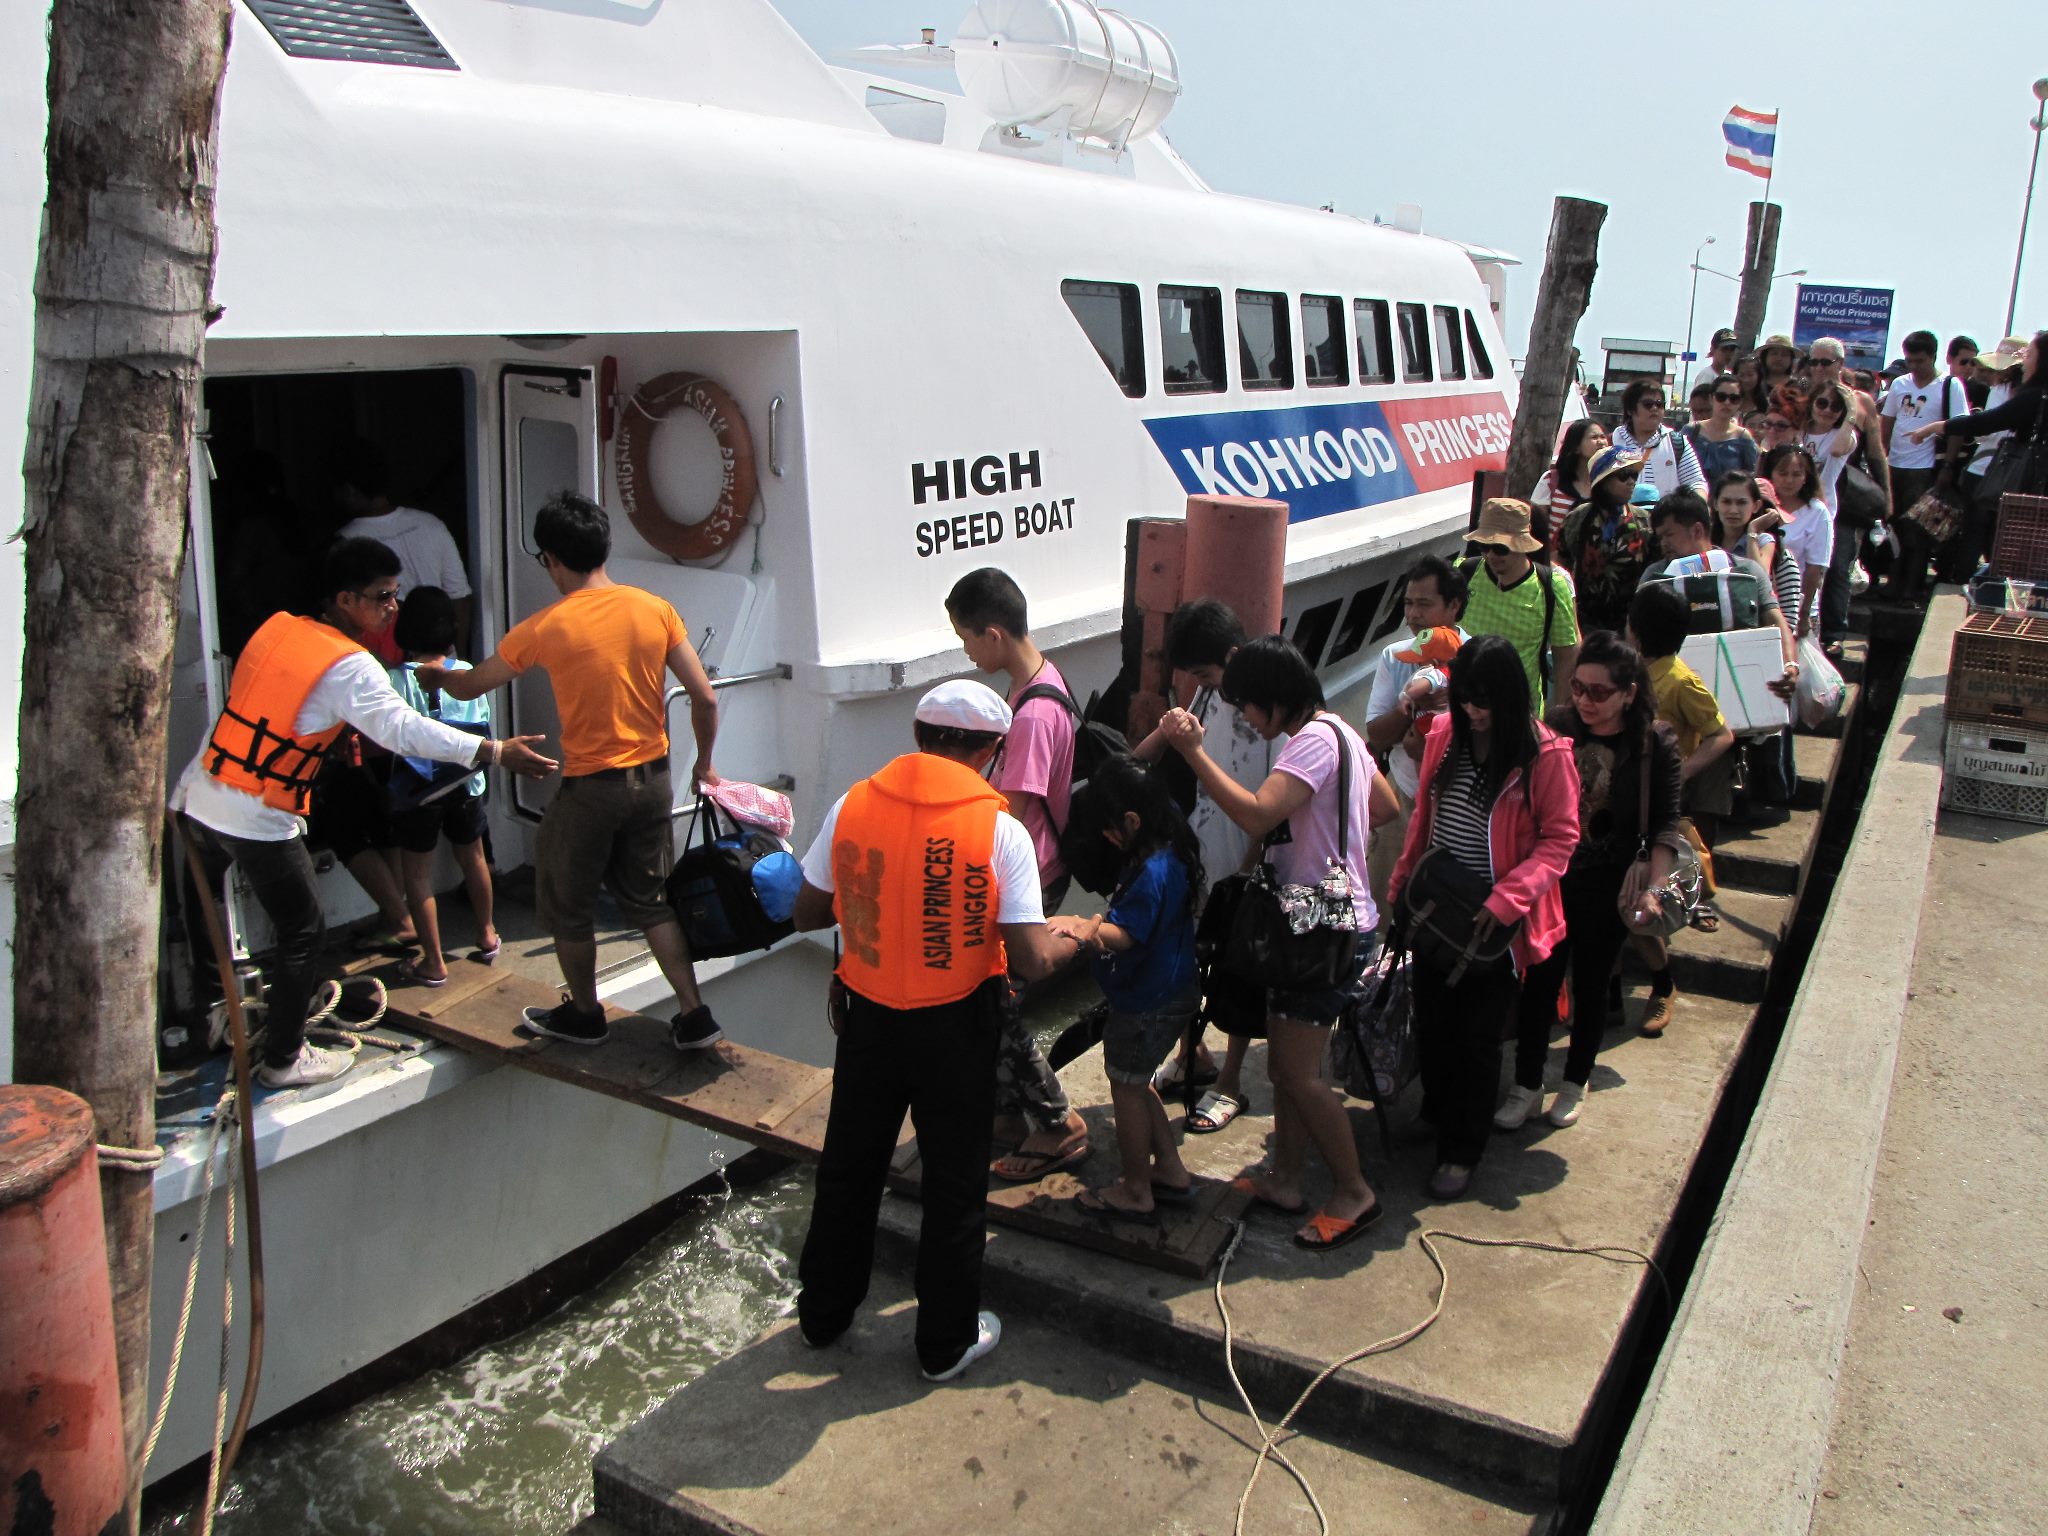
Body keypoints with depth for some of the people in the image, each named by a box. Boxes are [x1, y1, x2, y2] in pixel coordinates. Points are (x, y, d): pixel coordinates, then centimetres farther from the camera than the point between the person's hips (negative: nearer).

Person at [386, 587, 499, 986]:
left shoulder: (394, 681, -14)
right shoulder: (466, 673, -5)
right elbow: (481, 732, 2)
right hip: (463, 785, 4)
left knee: (418, 873, 8)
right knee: (472, 858, 23)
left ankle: (433, 963, 12)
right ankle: (487, 936, 39)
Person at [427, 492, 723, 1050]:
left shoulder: (545, 628, -11)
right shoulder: (655, 609, -4)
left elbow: (471, 686, 5)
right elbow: (705, 698, -3)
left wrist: (434, 676, 27)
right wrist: (703, 764, 13)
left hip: (590, 787, -4)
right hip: (653, 780, 4)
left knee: (565, 904, 17)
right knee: (651, 900, 18)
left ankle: (584, 1015, 32)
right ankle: (694, 1015, 16)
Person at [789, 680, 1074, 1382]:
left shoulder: (852, 806, -8)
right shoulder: (999, 829, -17)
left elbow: (808, 913, 2)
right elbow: (1033, 960, -19)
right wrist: (1074, 936, 2)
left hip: (867, 1015, 3)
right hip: (955, 1026, -3)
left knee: (848, 1166, 22)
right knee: (954, 1184, 15)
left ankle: (823, 1311, 39)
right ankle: (947, 1341, 29)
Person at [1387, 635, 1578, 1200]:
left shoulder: (1545, 755, -15)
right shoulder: (1444, 735, 0)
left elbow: (1559, 839, -12)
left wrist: (1506, 899, -23)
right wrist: (1401, 883, 13)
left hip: (1495, 921, -4)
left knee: (1477, 1037, 5)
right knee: (1432, 1024, 15)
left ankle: (1462, 1151, 23)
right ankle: (1438, 1117, 40)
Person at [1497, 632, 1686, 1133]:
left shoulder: (1655, 744, -11)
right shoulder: (1558, 727, -8)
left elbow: (1665, 827, -7)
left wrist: (1654, 888, -18)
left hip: (1608, 890, -1)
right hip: (1552, 880, 1)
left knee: (1591, 986, 14)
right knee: (1540, 982, 6)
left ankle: (1575, 1083, 33)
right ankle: (1527, 1084, 22)